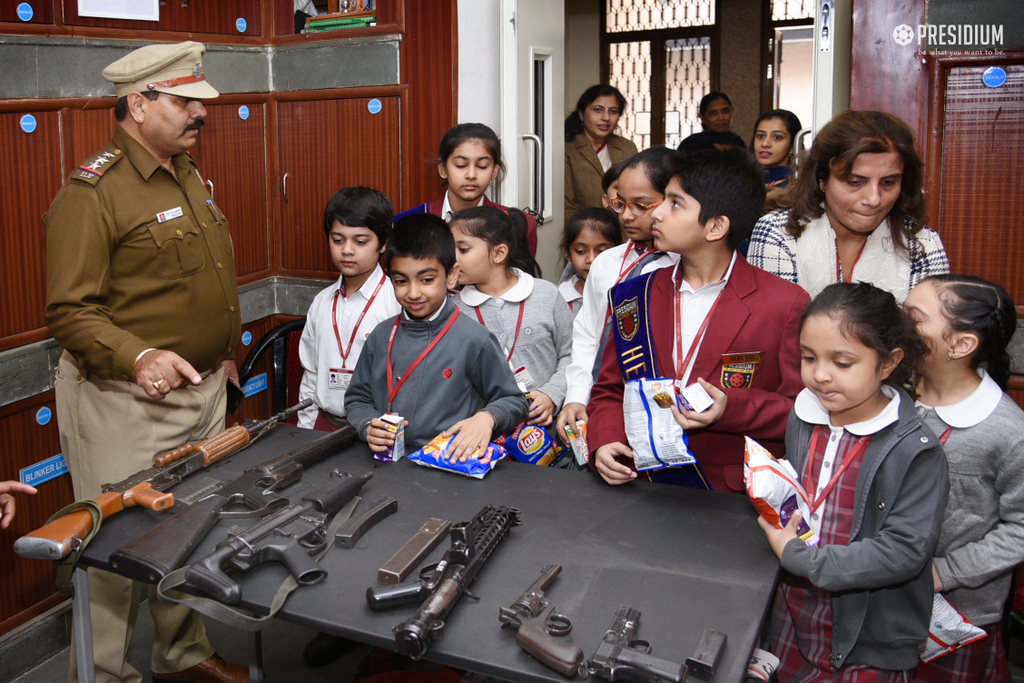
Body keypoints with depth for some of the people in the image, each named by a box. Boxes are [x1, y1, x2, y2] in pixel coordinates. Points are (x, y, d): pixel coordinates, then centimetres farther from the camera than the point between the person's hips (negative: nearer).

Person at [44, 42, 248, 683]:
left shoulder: (189, 173, 11)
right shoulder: (92, 193, -15)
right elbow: (70, 310, -19)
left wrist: (224, 352, 23)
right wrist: (138, 357, -33)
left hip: (204, 391, 8)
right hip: (127, 402, -8)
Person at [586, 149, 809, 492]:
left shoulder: (786, 304, -2)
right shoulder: (633, 296, 12)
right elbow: (609, 392, 19)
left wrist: (731, 409, -14)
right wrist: (604, 443, -1)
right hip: (641, 489, 3)